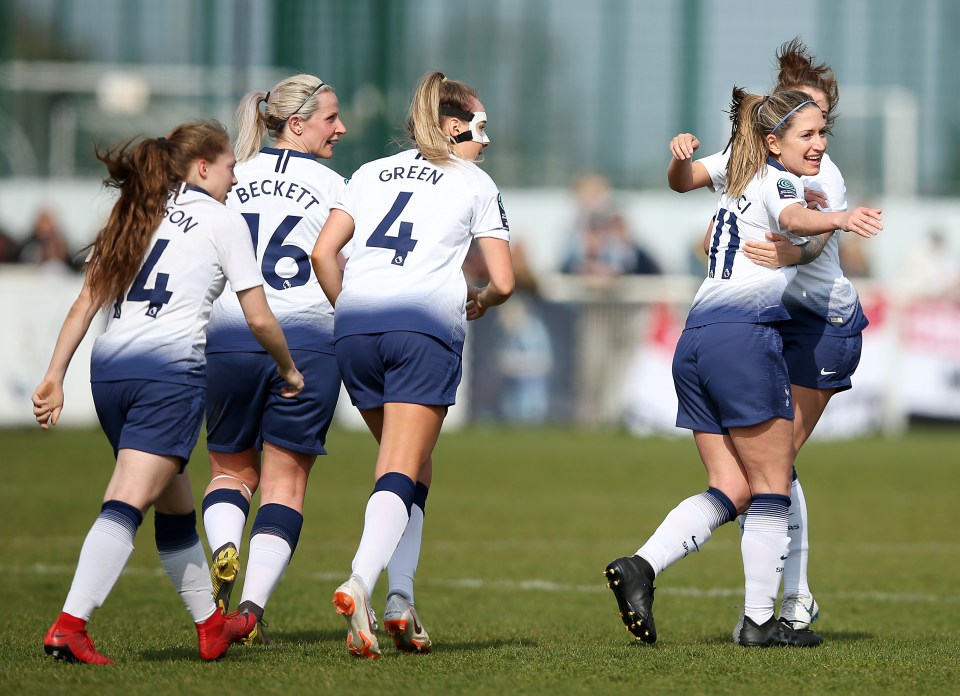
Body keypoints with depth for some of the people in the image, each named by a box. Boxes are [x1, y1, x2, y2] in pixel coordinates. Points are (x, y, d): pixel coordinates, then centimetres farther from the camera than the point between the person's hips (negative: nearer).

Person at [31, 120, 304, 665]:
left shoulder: (135, 217, 20)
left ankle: (212, 624, 32)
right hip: (170, 368, -7)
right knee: (128, 503, -14)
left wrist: (55, 376, 11)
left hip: (109, 366, 7)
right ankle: (70, 626, -28)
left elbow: (86, 304, 13)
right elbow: (259, 318, 3)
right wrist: (290, 370, 19)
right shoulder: (221, 221, 4)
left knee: (175, 503, 20)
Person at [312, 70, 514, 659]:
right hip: (426, 324, -4)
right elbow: (504, 281, 8)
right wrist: (481, 301, 29)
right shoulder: (476, 184, 12)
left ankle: (401, 601, 7)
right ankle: (360, 584, -34)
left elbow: (323, 252, 11)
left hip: (356, 324, 4)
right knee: (402, 473, -10)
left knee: (412, 470, 18)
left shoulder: (372, 173, 22)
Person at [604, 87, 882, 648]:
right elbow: (793, 219, -26)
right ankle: (760, 620, 2)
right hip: (746, 336, -9)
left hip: (696, 340, 9)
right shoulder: (779, 180, -2)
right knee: (772, 488, 0)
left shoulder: (740, 186, 24)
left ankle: (641, 566, -9)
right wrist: (838, 219, -45)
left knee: (732, 491, 8)